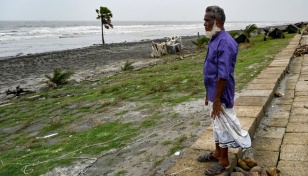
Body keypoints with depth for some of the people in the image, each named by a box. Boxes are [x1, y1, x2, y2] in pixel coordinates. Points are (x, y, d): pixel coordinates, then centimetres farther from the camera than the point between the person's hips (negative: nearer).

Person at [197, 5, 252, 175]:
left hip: (221, 95, -9)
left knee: (223, 126, 4)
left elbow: (223, 75, -25)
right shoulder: (213, 40, 8)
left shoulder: (225, 42, -23)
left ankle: (224, 161, 19)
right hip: (213, 92, 9)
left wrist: (217, 99, -22)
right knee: (217, 125, 20)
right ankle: (217, 153, 36)